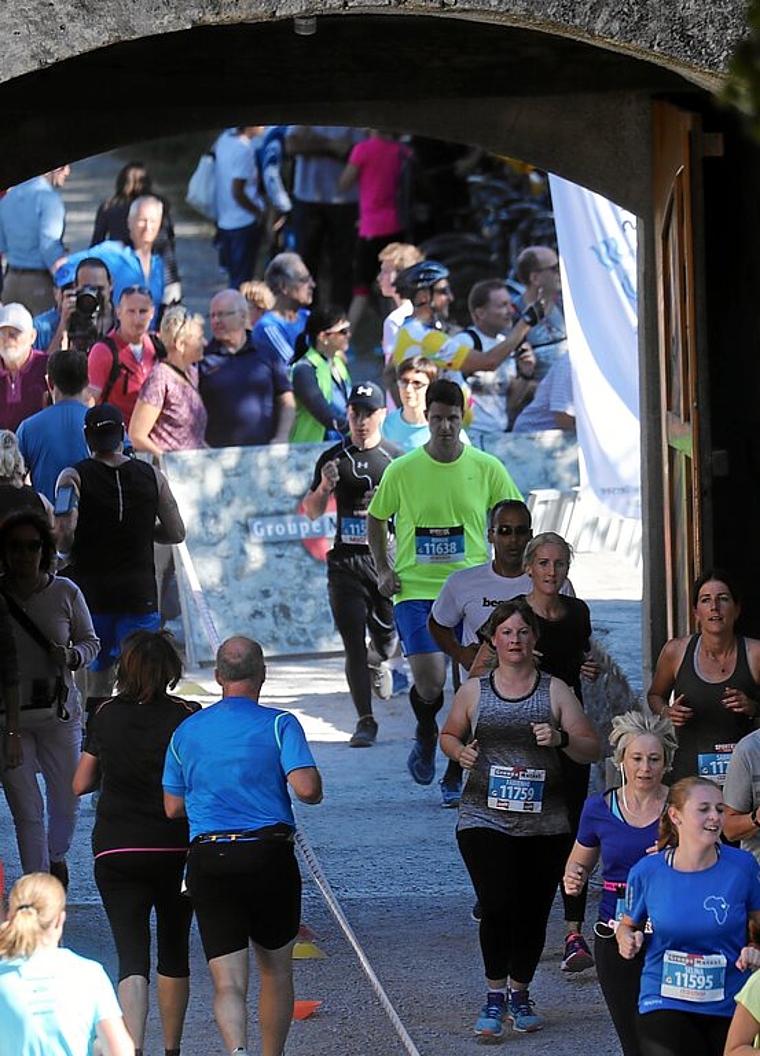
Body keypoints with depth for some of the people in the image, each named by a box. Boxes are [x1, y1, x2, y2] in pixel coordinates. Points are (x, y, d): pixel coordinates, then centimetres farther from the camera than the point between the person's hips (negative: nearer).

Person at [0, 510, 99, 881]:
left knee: (66, 804, 12)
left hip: (59, 714, 2)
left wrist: (72, 656, -14)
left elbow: (90, 642, 8)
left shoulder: (65, 593, -3)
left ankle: (56, 855, 44)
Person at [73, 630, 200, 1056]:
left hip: (115, 850, 0)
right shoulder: (187, 717, -7)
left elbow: (81, 784, 7)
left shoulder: (107, 716, 0)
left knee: (133, 956, -5)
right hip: (175, 849, 0)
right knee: (174, 952, 18)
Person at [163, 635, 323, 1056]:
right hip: (270, 856, -1)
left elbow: (173, 807, 13)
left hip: (207, 860, 1)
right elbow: (307, 788, -14)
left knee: (228, 982, -5)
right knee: (276, 971, 19)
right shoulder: (280, 725, -2)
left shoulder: (186, 731, 9)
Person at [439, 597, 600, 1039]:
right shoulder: (474, 691, 6)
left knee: (534, 914, 5)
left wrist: (561, 739, -16)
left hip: (544, 824, 1)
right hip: (485, 818, -1)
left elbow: (592, 750, 4)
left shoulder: (555, 691, 5)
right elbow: (449, 735, 21)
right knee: (498, 907, -15)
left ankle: (519, 994, 24)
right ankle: (495, 996, 0)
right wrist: (460, 752, -1)